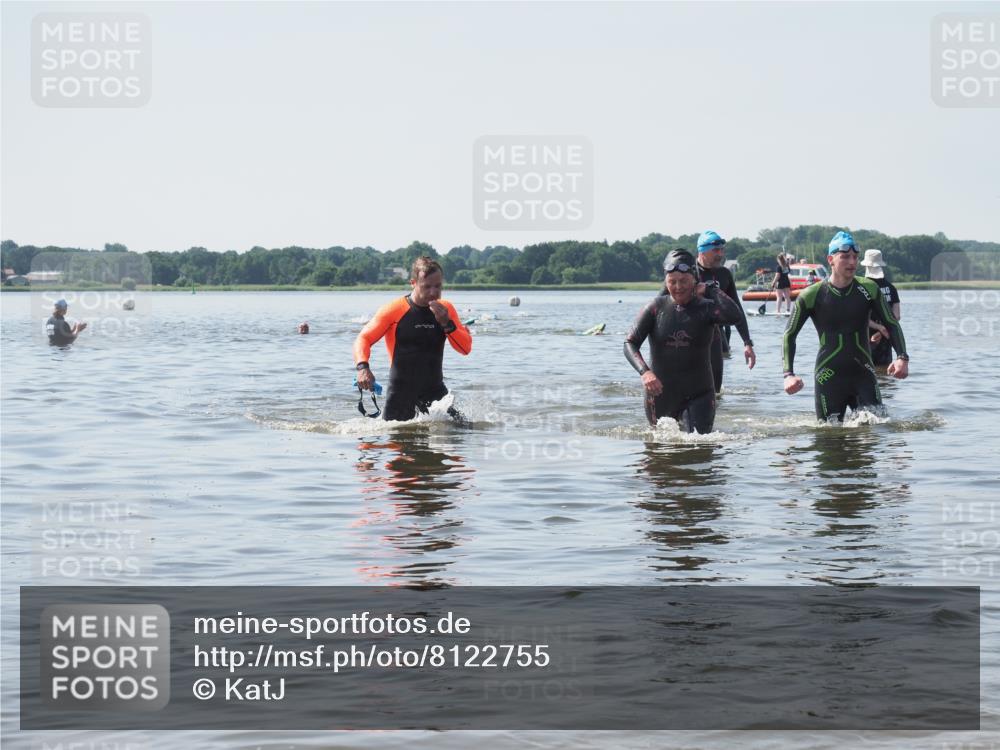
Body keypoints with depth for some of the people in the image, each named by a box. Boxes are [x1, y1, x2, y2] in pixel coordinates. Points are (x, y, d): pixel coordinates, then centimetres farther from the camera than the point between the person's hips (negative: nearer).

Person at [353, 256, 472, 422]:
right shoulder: (394, 310, -8)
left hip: (435, 390, 3)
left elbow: (466, 348, 0)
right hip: (401, 392, -3)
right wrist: (363, 367, -25)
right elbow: (364, 339, -6)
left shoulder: (445, 310, 3)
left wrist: (447, 324, -15)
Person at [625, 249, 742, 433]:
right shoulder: (656, 307, -4)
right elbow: (630, 343, -10)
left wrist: (710, 291, -16)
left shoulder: (706, 308, -6)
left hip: (699, 395, -1)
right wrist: (644, 371, -27)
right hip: (661, 395, 1)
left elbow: (734, 317, -28)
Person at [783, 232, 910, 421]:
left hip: (863, 374, 2)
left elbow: (891, 324, 7)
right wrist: (789, 374, -13)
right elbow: (790, 335, 0)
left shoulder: (868, 289, 2)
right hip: (829, 377, -2)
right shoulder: (811, 295, -5)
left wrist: (902, 357, -10)